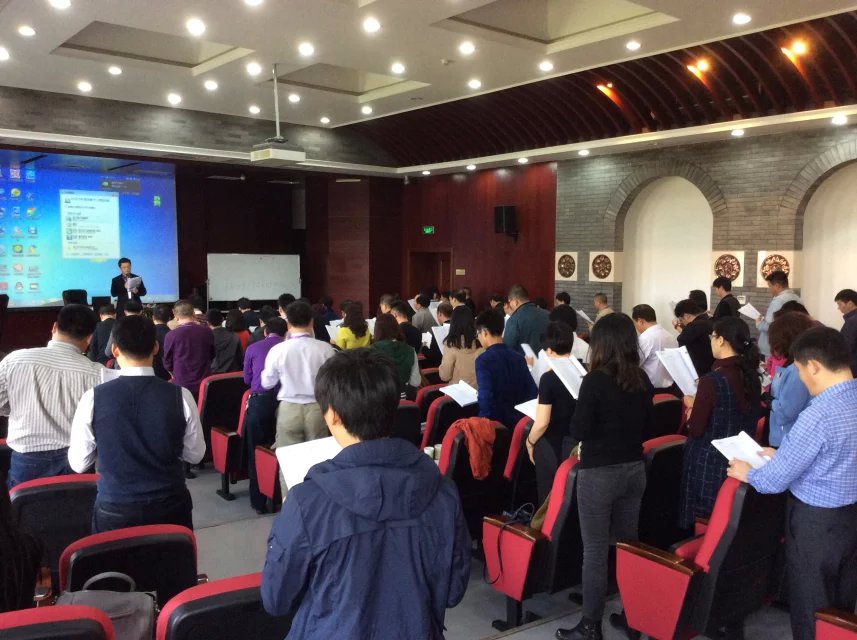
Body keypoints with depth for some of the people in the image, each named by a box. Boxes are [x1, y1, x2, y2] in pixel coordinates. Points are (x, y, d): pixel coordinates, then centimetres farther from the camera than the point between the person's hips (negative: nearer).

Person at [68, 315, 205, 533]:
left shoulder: (93, 398, -12)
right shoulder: (180, 396, -12)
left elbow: (79, 463, -2)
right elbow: (195, 455, -1)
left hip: (114, 511, 0)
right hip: (170, 507, 0)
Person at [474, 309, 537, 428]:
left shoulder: (484, 360, -13)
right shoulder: (519, 358, 5)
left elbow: (485, 398, -22)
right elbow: (533, 393, 6)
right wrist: (522, 414, 16)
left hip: (496, 422, -6)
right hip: (518, 420, 7)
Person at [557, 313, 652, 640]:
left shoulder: (595, 380, -17)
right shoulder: (642, 380, 2)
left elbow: (578, 432, -14)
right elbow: (646, 424, 14)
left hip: (599, 473, -6)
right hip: (634, 469, 7)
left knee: (595, 550, 2)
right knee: (627, 543, 17)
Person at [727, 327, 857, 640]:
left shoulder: (817, 416, -29)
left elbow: (776, 481, -20)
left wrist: (748, 473, -1)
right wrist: (784, 454, 13)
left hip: (817, 522, -7)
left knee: (810, 610, 13)